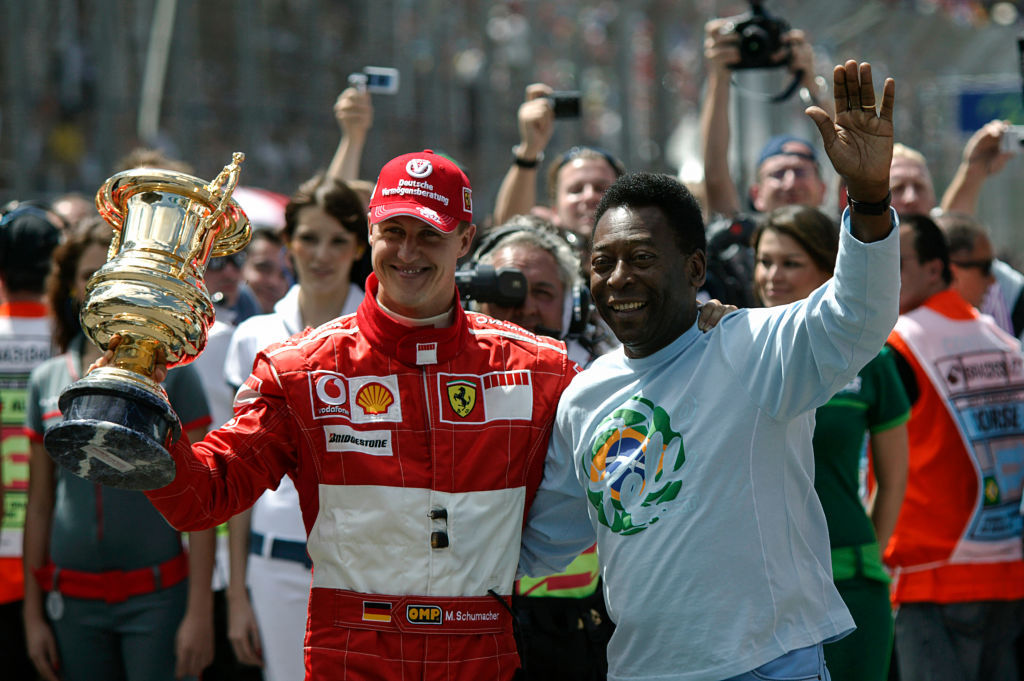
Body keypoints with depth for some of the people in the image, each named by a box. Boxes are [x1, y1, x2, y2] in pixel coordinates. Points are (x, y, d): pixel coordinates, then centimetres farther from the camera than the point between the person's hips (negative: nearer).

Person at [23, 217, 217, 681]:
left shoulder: (173, 376, -1)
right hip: (72, 599, 3)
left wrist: (199, 612, -9)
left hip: (156, 595, -3)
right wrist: (33, 612, 9)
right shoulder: (48, 381, 8)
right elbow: (39, 505, 12)